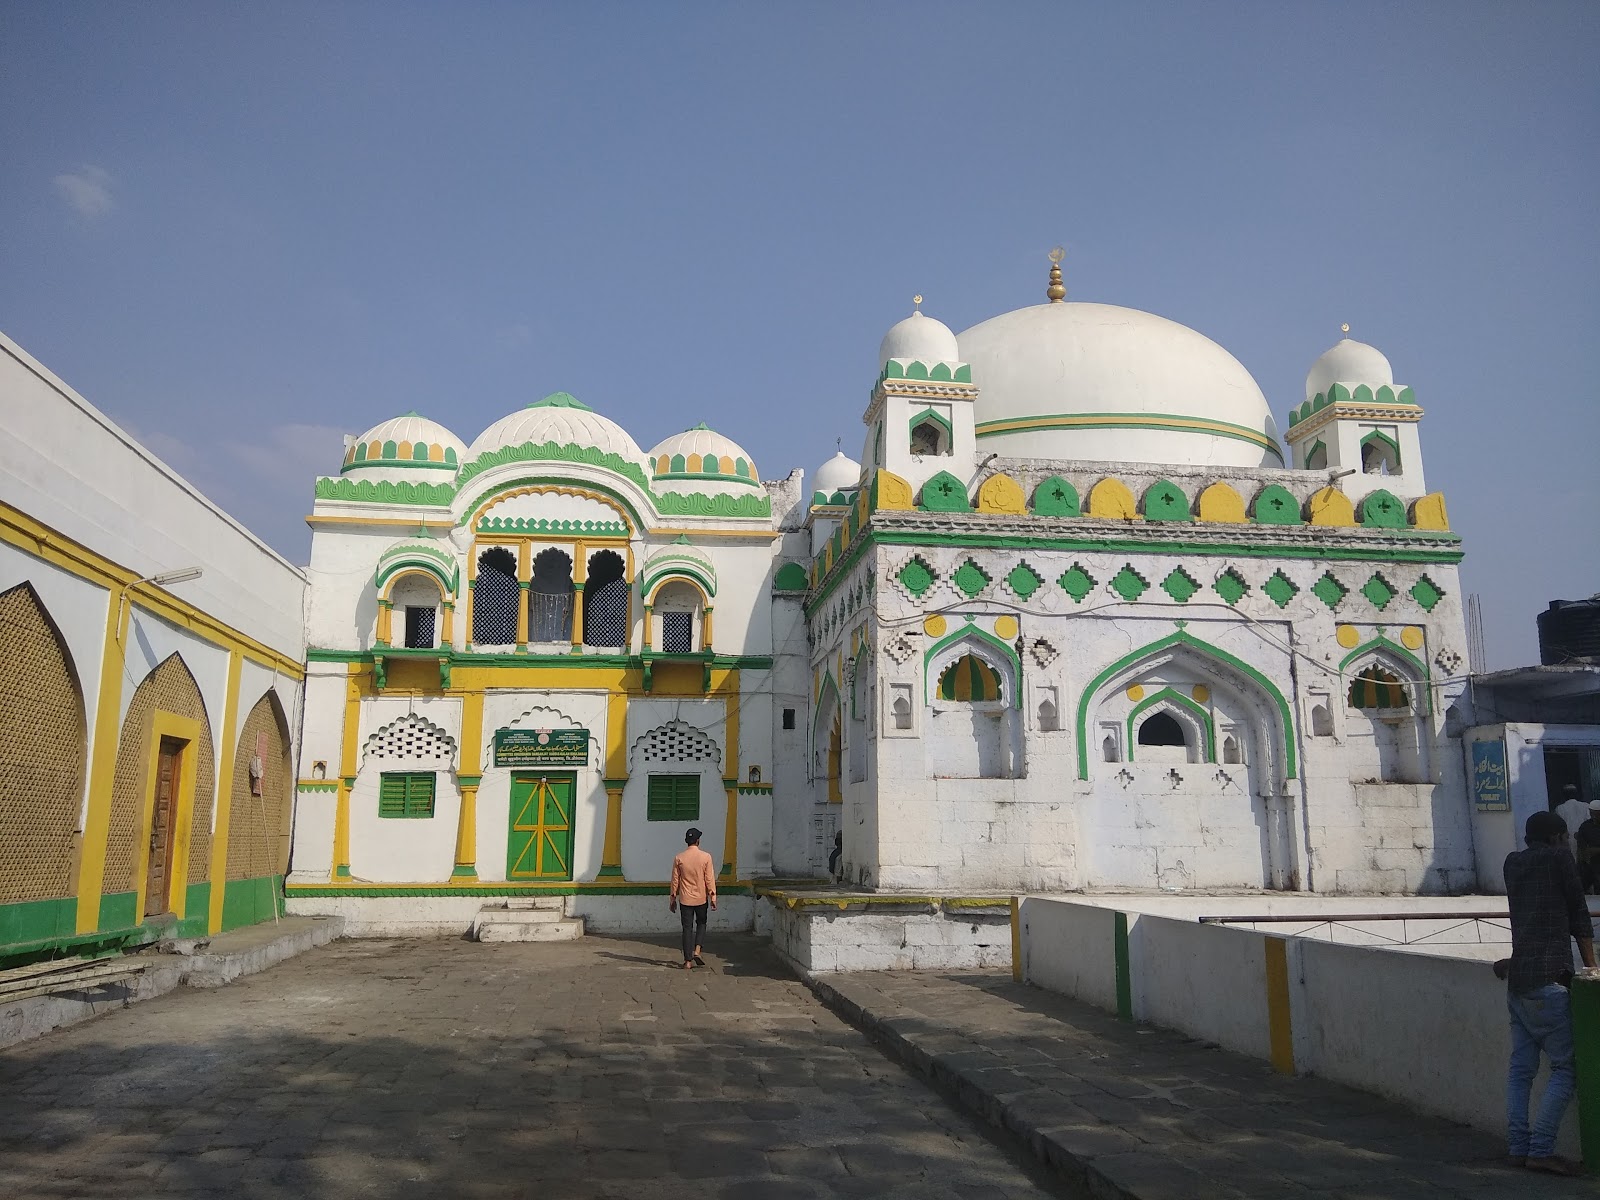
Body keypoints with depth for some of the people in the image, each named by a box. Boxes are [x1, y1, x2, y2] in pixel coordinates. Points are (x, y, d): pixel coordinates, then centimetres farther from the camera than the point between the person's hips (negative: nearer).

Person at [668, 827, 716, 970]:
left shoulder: (679, 858, -4)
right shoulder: (705, 857, -7)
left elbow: (675, 880, 1)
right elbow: (710, 879, -7)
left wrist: (672, 899, 10)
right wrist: (713, 897, -1)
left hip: (685, 899, 1)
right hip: (701, 898, -1)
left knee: (687, 928, 6)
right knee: (701, 923, 19)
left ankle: (688, 961, 5)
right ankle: (697, 950, 1)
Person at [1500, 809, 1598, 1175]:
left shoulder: (1513, 863, 15)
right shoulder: (1559, 858, -2)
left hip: (1517, 980, 7)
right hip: (1547, 980, -7)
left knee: (1520, 1067, 8)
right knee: (1565, 1068, -2)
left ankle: (1518, 1147, 6)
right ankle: (1541, 1150, -7)